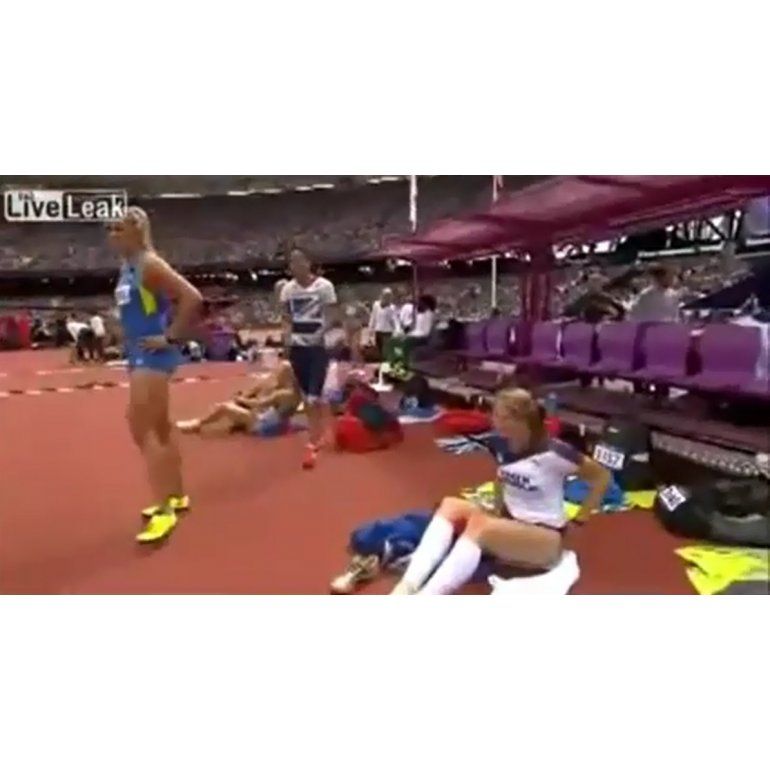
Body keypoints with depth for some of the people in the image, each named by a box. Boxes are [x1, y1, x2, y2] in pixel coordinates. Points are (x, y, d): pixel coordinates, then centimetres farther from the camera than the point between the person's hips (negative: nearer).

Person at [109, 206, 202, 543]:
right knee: (160, 429, 16)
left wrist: (170, 338, -21)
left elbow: (192, 298, -25)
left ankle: (165, 511, -3)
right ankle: (177, 496, 30)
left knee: (141, 431, -10)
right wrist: (128, 339, 15)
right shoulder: (126, 267, 13)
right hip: (138, 354, 10)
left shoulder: (150, 265, -14)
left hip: (153, 355, -10)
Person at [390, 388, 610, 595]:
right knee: (451, 506, -18)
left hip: (546, 538, -7)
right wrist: (499, 507, 9)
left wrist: (580, 520, -7)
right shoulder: (502, 445, -1)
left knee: (480, 524, -34)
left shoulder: (552, 453, -19)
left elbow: (602, 477, -10)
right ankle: (408, 587, -35)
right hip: (510, 524, 7)